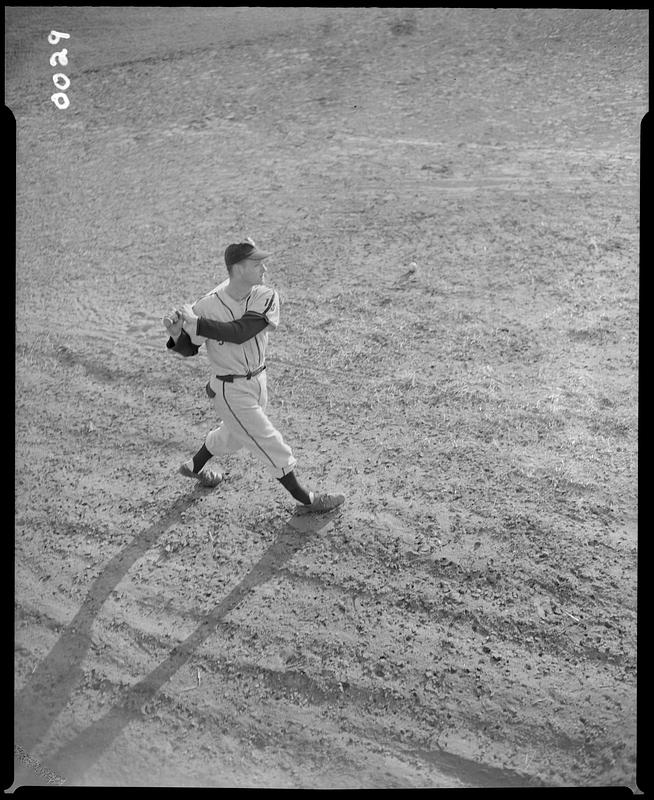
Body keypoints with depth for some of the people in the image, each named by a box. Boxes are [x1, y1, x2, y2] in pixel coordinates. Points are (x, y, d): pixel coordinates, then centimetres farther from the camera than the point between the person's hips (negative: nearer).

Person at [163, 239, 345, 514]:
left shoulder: (266, 297, -15)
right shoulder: (208, 305, -22)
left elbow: (240, 332, -30)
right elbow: (189, 349, -9)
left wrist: (196, 322, -36)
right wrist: (177, 334, -31)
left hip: (258, 380, 6)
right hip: (231, 391, -6)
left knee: (233, 435, 29)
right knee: (271, 444, 1)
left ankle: (194, 466, 56)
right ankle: (305, 499, 18)